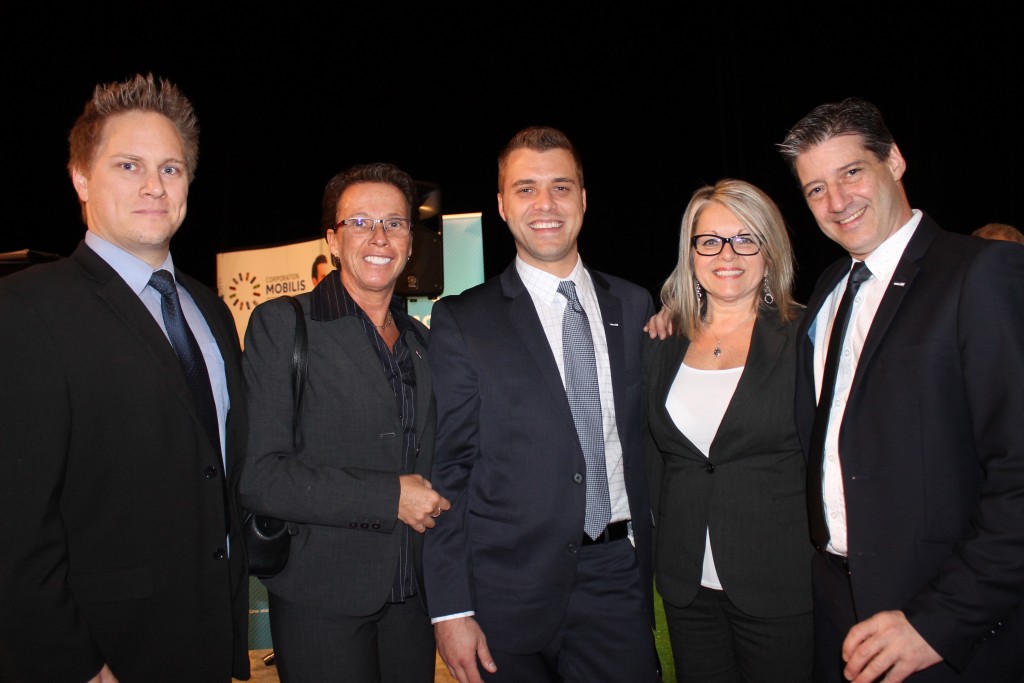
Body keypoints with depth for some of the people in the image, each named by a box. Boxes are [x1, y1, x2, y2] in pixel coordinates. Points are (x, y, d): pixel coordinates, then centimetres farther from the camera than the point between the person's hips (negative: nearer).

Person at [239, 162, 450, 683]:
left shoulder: (423, 341, 10)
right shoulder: (281, 325, -8)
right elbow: (258, 476, -16)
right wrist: (389, 496, -16)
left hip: (413, 599, 5)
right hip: (322, 601, -5)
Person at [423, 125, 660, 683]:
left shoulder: (635, 307, 6)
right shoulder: (461, 321, -4)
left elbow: (648, 435, 11)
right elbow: (446, 471, -6)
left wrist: (656, 556, 5)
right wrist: (450, 607, -9)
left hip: (619, 580, 3)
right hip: (509, 593, -2)